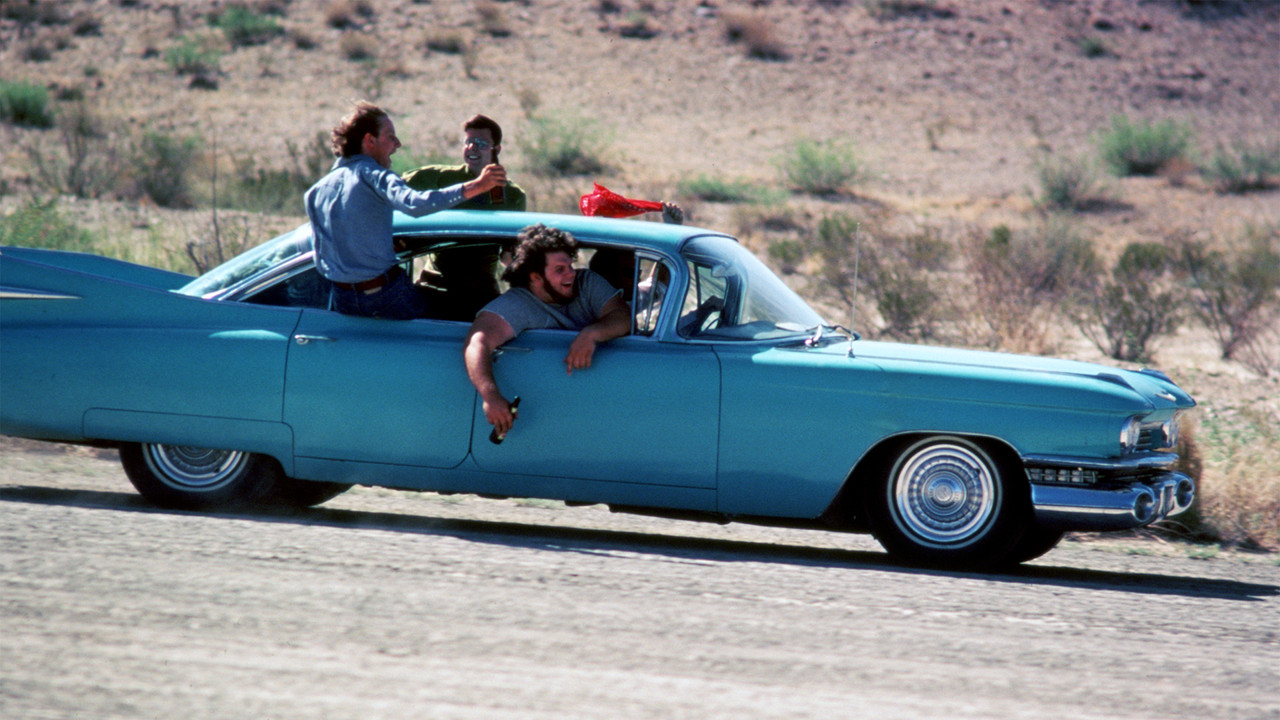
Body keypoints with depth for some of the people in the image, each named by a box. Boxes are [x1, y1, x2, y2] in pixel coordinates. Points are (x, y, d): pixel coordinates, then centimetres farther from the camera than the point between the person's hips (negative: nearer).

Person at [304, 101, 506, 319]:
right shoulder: (372, 175, -9)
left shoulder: (315, 191, 11)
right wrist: (474, 187, -32)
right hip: (384, 294, -7)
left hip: (342, 302, 7)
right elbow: (415, 204, -28)